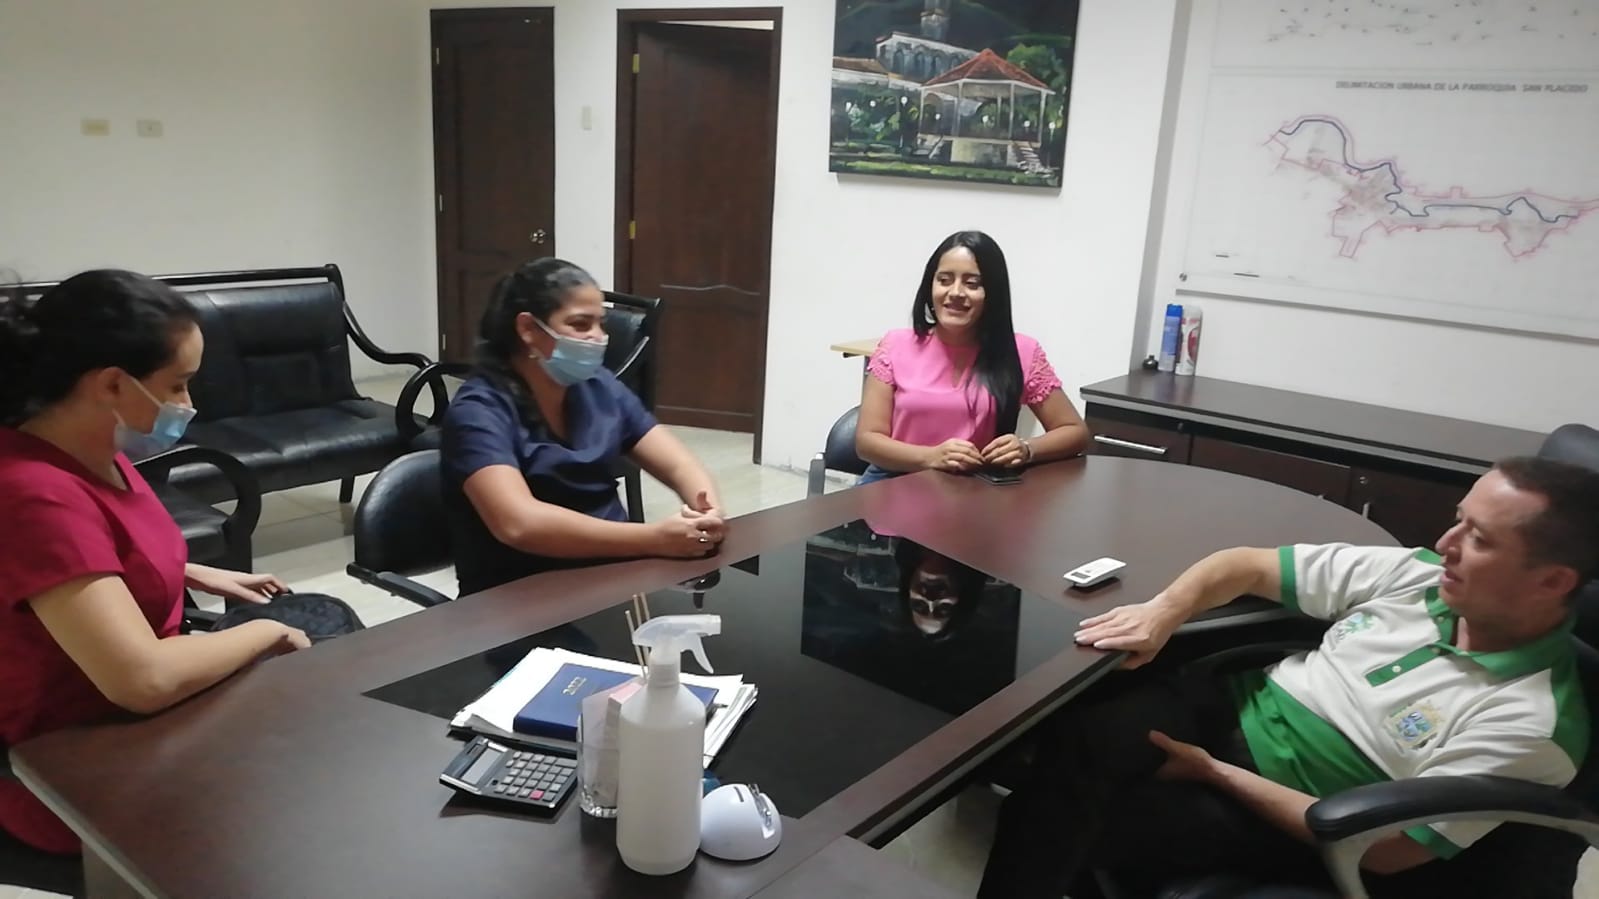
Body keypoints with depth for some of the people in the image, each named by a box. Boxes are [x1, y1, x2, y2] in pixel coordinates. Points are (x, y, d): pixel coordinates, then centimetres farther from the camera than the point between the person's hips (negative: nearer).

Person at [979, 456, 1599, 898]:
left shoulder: (1534, 724, -17)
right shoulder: (1417, 575, -1)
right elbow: (1249, 565, 3)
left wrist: (1217, 774, -17)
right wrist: (1165, 609, -17)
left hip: (1281, 819, -4)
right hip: (1235, 706, 5)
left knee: (1083, 827, -24)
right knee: (1073, 737, -24)